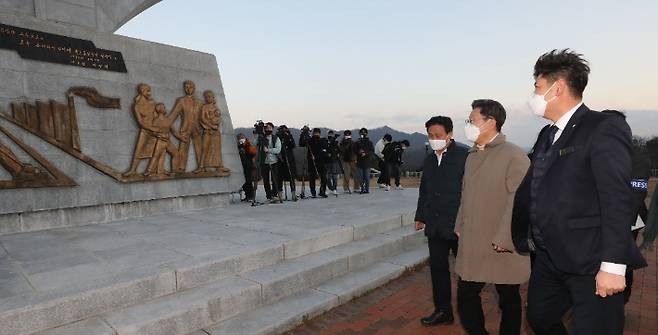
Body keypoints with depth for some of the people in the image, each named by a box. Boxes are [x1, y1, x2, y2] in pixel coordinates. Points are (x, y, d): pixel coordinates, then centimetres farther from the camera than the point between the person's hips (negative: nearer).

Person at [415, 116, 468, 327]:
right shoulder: (429, 161, 12)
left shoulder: (464, 155, -9)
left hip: (459, 225, -6)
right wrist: (420, 216, 18)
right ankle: (442, 311, 26)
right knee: (438, 268, 12)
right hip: (435, 226, 6)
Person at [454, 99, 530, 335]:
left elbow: (519, 202, -17)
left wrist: (504, 240, -19)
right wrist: (460, 226, 12)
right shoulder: (472, 155, 11)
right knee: (465, 295, 12)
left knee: (508, 300, 13)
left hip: (501, 249, -6)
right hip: (471, 246, 6)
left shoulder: (514, 156, -12)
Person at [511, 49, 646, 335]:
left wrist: (612, 266, -21)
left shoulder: (605, 128, -11)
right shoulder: (547, 135, 13)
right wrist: (510, 232, 12)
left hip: (589, 262, -7)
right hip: (548, 259, 8)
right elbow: (529, 189, 14)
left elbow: (617, 201, -18)